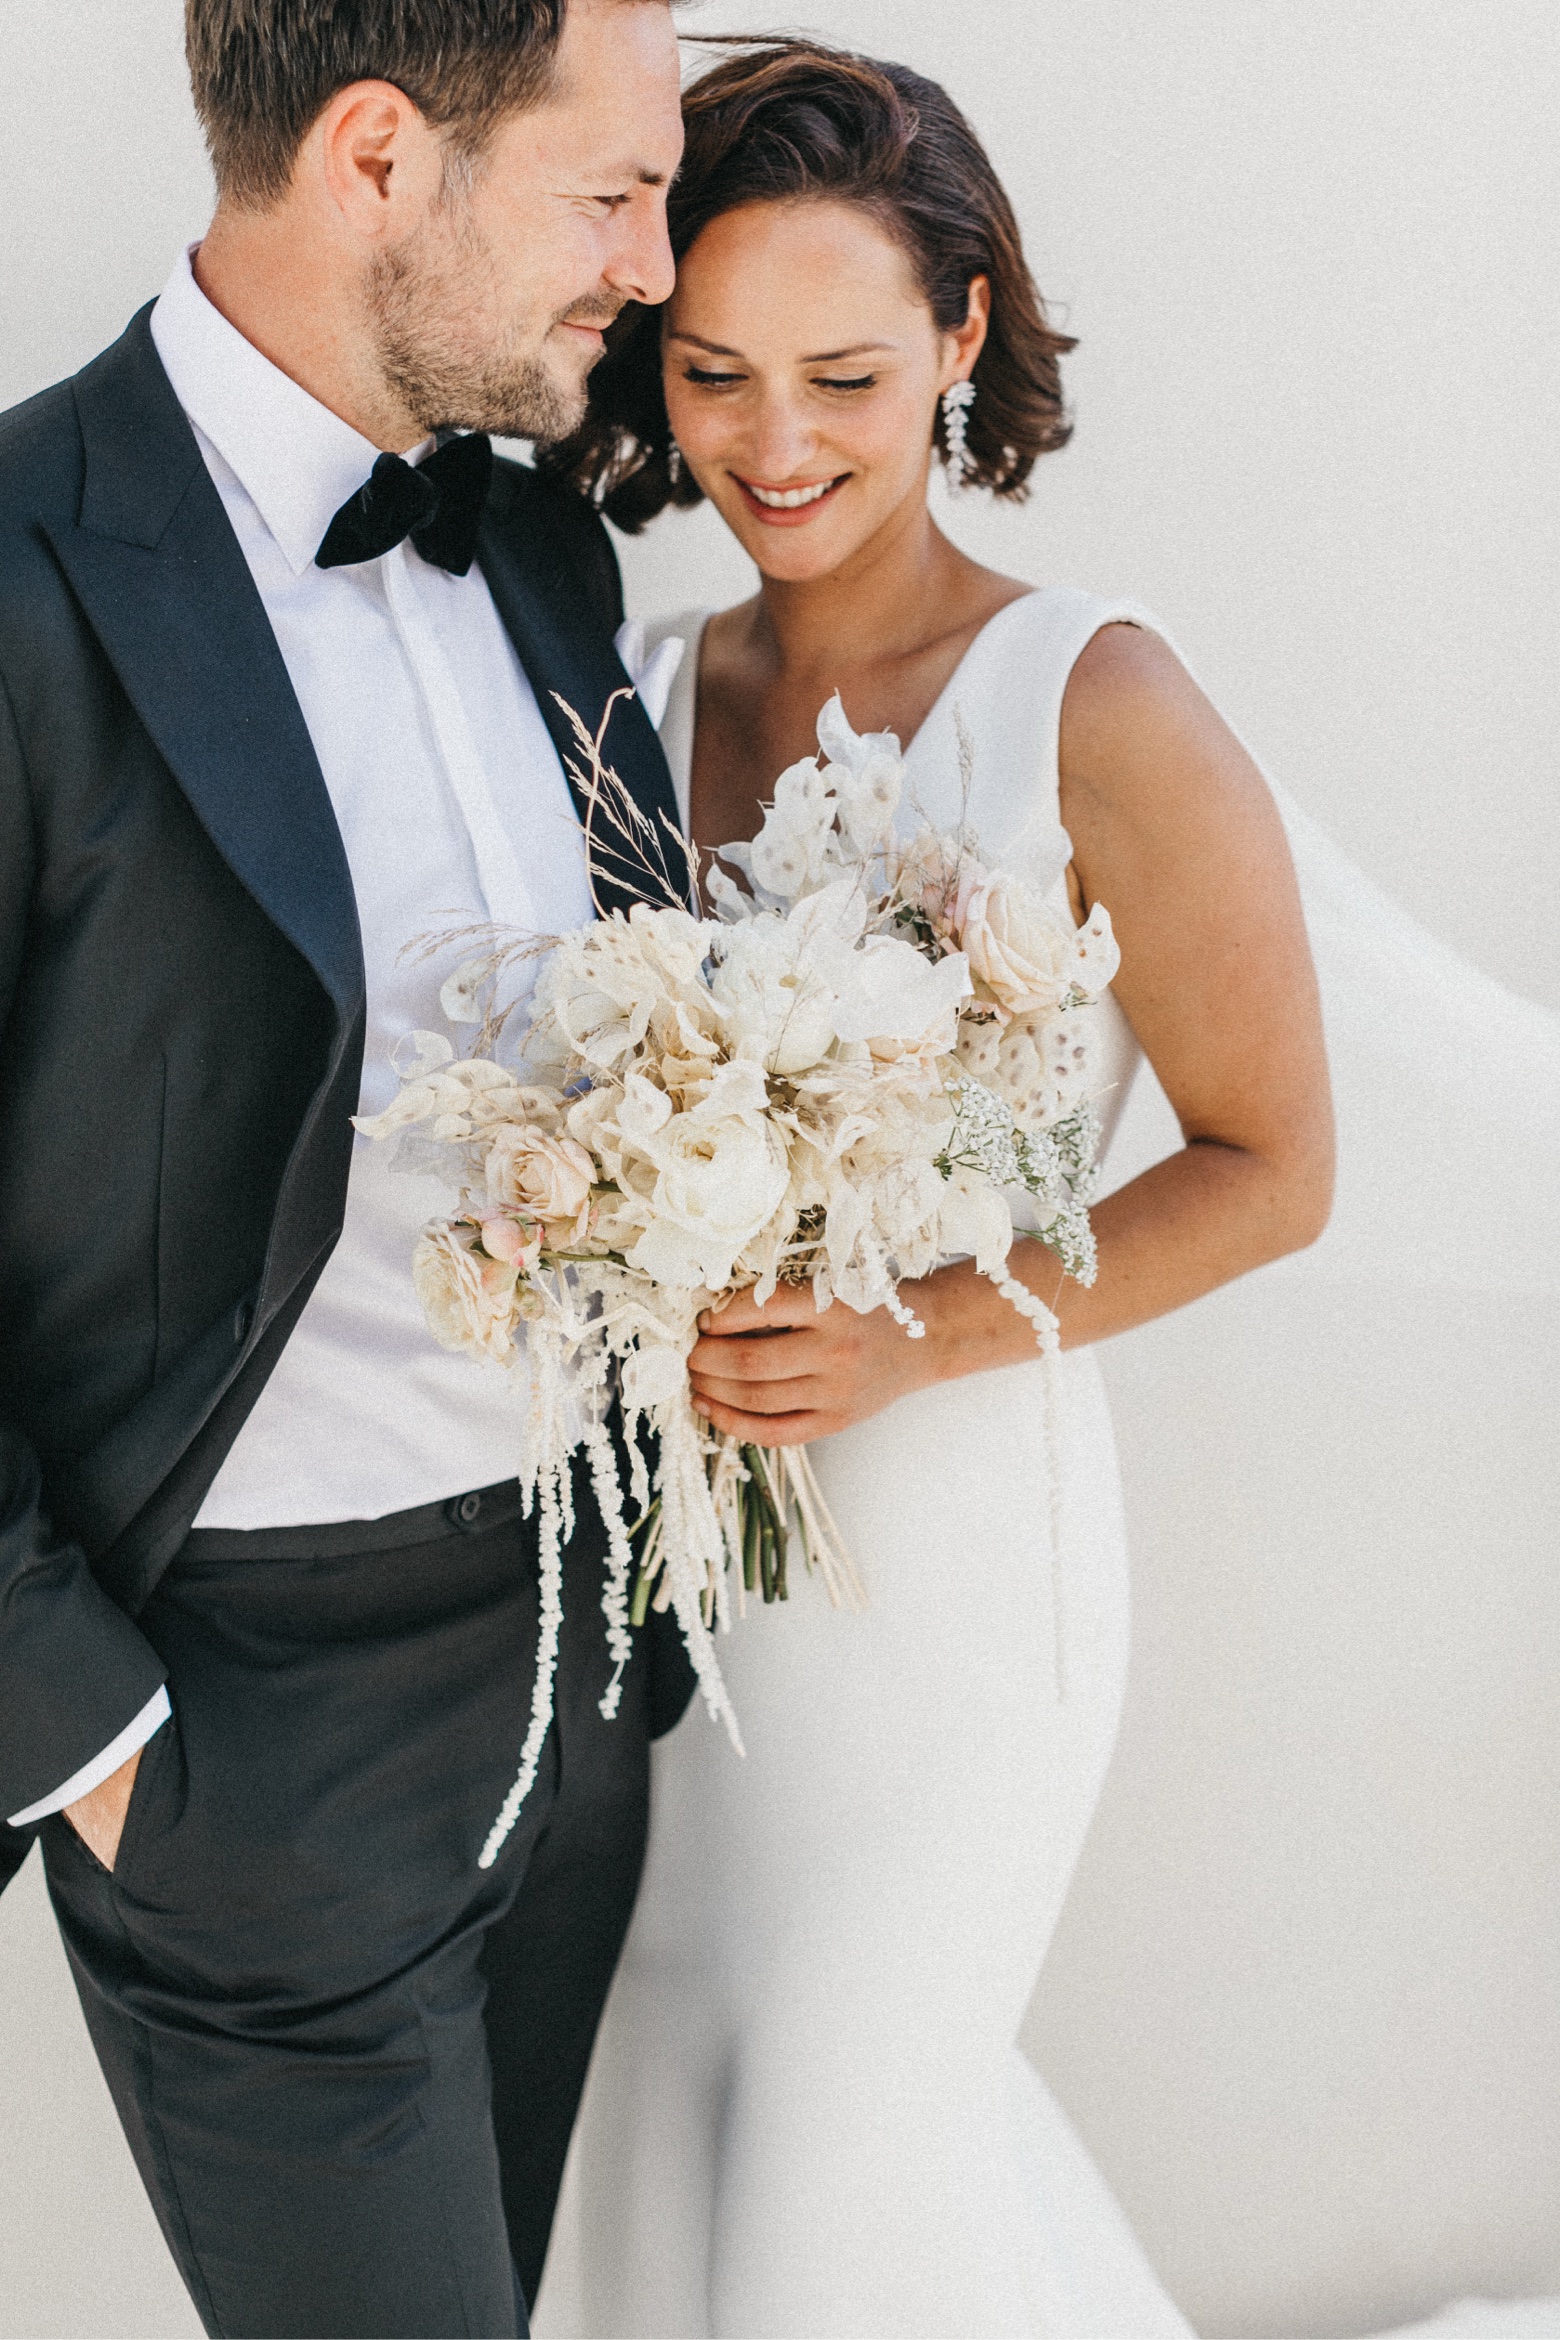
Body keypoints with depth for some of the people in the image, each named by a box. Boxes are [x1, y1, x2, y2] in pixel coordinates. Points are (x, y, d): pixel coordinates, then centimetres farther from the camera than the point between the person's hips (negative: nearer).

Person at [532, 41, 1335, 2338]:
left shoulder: (1097, 709, -16)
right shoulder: (661, 693, 1)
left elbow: (1273, 1167, -10)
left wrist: (918, 1336, -21)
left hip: (947, 1529, -6)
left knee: (840, 2138, 5)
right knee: (693, 2091, 19)